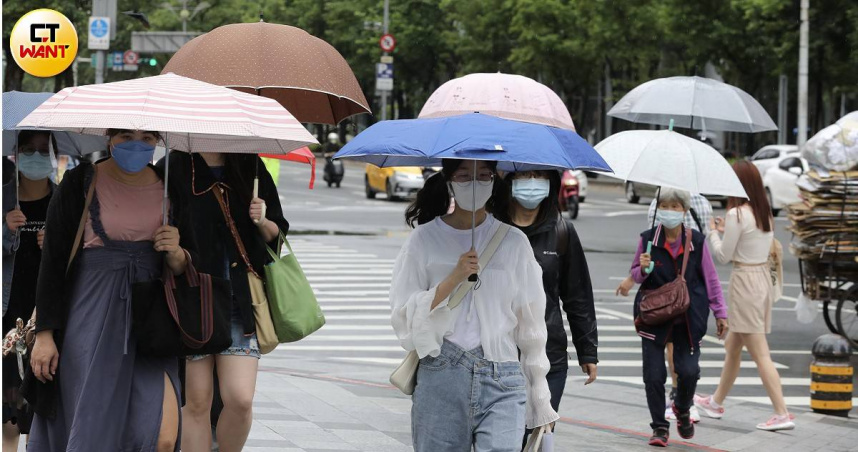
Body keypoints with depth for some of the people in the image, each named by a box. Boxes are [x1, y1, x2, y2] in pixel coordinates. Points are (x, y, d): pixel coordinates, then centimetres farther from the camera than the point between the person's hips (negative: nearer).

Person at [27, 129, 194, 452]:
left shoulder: (169, 187, 7)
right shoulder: (80, 183, -2)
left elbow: (186, 266, 15)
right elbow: (52, 261, -2)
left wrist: (176, 253, -9)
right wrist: (44, 334, -8)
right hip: (92, 316, -3)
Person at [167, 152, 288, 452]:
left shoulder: (250, 168, 9)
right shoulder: (173, 169, -1)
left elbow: (277, 235, 16)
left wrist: (263, 222, -4)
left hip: (241, 301, 2)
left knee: (240, 399, -10)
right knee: (196, 402, 1)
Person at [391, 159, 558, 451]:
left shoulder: (514, 242, 8)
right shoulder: (424, 239, 6)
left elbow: (531, 327, 10)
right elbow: (404, 318, 1)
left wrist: (540, 401, 9)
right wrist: (453, 279, -11)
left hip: (502, 385, 0)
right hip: (440, 382, 0)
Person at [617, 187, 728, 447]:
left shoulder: (697, 241, -1)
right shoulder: (648, 239, -1)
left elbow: (710, 278, 8)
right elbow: (635, 276, 9)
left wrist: (720, 313, 8)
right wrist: (642, 269, -15)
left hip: (688, 317, 0)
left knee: (689, 370, -6)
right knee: (653, 374, -3)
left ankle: (682, 409, 27)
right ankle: (659, 427, 12)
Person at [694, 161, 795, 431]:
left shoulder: (737, 214, -16)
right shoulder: (765, 214, 9)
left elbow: (723, 256, -11)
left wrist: (713, 233, 6)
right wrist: (724, 232, 16)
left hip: (745, 282, -9)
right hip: (763, 277, 9)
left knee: (760, 353, -9)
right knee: (732, 345, 22)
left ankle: (782, 414, -14)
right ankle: (716, 403, 36)